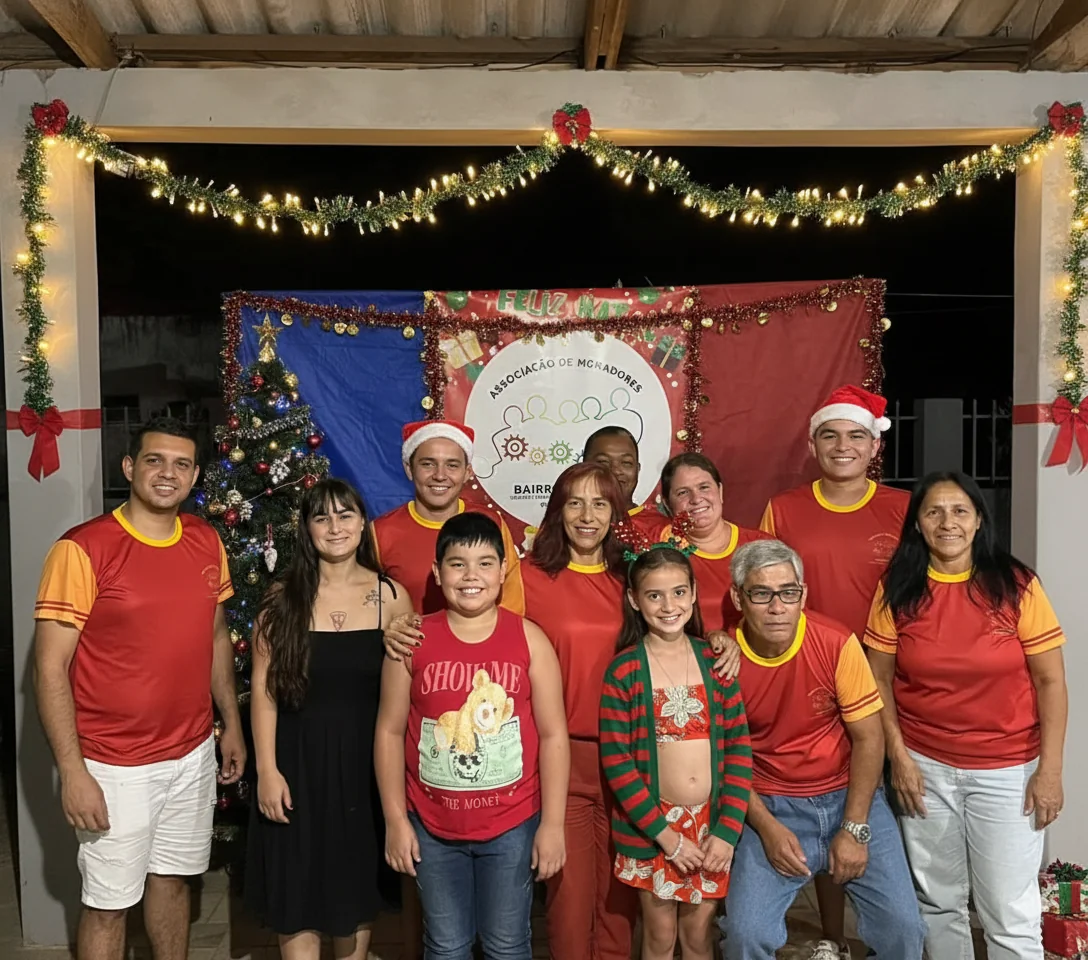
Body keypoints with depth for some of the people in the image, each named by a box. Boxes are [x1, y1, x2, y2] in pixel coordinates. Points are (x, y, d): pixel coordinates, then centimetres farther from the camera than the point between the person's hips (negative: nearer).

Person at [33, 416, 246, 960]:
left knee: (172, 879, 20)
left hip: (193, 753, 5)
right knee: (109, 904, 10)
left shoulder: (207, 542, 2)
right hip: (115, 767, -5)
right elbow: (50, 669, -14)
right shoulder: (83, 549, -16)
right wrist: (72, 772, -17)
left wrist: (231, 723, 13)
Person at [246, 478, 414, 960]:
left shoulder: (391, 596, -2)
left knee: (359, 887, 14)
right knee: (297, 889, 7)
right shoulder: (284, 597, -3)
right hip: (298, 757, 0)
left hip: (365, 758, 1)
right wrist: (267, 769, -7)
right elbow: (263, 688, -2)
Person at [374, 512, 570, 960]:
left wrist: (552, 823, -6)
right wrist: (396, 819, -2)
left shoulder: (529, 638, -8)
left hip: (512, 824, -1)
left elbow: (553, 734, -5)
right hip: (432, 826, 1)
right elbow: (390, 731, -1)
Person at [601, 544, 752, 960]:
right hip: (650, 826, -2)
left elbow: (739, 747, -2)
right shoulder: (623, 671, -10)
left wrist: (728, 829, -8)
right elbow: (615, 761, -11)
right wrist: (665, 833, -13)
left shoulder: (715, 660, -2)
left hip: (711, 822, 2)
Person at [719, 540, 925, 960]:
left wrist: (855, 829, -10)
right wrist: (767, 827, -12)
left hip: (850, 795, 1)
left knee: (902, 925, -10)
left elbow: (868, 737, -7)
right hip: (772, 806, 0)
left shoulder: (836, 642, -14)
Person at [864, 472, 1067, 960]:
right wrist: (898, 758, -6)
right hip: (925, 767, 2)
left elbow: (1050, 680, -5)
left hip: (1007, 770, -1)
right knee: (937, 903, 16)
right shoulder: (896, 590, -4)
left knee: (1010, 915, 6)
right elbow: (878, 679, 0)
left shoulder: (1017, 585, -8)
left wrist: (1050, 769, -8)